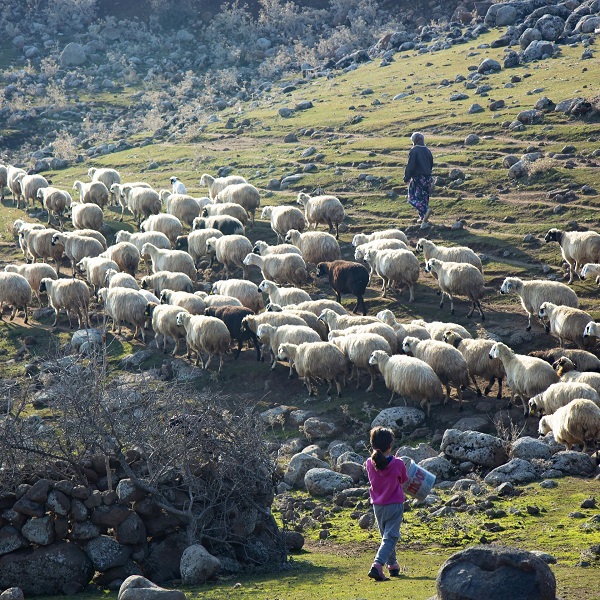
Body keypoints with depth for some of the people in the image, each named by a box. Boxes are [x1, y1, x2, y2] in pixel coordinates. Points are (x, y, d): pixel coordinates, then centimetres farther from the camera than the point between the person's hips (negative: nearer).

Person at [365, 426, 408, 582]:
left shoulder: (370, 464, -10)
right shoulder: (397, 464, -16)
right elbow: (404, 480, 2)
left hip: (377, 505, 4)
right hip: (395, 504, -4)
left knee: (386, 536, 21)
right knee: (390, 537, -5)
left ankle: (392, 565, 32)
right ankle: (377, 565, -24)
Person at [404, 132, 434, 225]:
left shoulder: (414, 150, -12)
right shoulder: (427, 151, 10)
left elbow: (410, 166, -15)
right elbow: (431, 165, 19)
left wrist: (406, 178, -7)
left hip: (417, 178, -7)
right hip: (427, 177, 7)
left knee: (413, 198, -5)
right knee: (424, 197, 14)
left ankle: (426, 210, -26)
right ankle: (423, 217, 15)